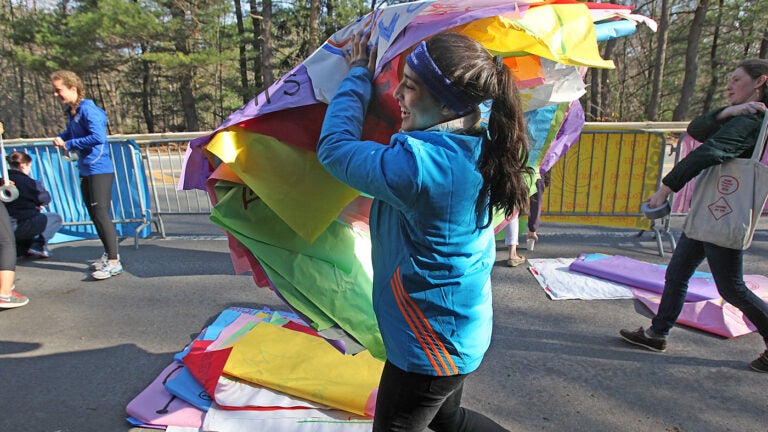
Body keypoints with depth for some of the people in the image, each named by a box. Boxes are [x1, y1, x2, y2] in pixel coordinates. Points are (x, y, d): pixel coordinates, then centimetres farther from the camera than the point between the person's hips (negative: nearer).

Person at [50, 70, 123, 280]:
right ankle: (109, 254, 27)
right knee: (94, 215, 15)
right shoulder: (71, 111, 13)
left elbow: (98, 137, -26)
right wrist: (60, 138, 6)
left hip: (99, 169, -10)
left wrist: (68, 144, -15)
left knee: (101, 214, -11)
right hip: (86, 170, 10)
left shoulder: (88, 110, -15)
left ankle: (114, 262, -8)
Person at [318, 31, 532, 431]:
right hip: (460, 330, 9)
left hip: (428, 347, -9)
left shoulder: (418, 164, -33)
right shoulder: (477, 151, -5)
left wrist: (359, 74, -5)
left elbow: (334, 147, -18)